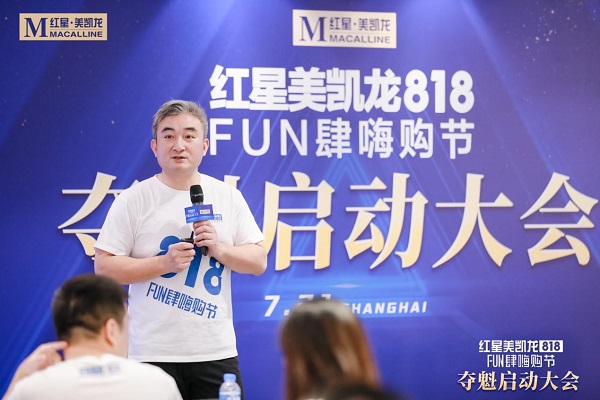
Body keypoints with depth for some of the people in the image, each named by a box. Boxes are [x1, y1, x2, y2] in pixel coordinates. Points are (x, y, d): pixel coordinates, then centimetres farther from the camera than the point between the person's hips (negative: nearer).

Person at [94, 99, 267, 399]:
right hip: (153, 354, -2)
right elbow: (104, 267, -6)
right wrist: (164, 263, -17)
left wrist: (220, 249, -11)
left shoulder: (228, 197, 7)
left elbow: (259, 262, 7)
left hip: (216, 351, 3)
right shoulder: (132, 200, -2)